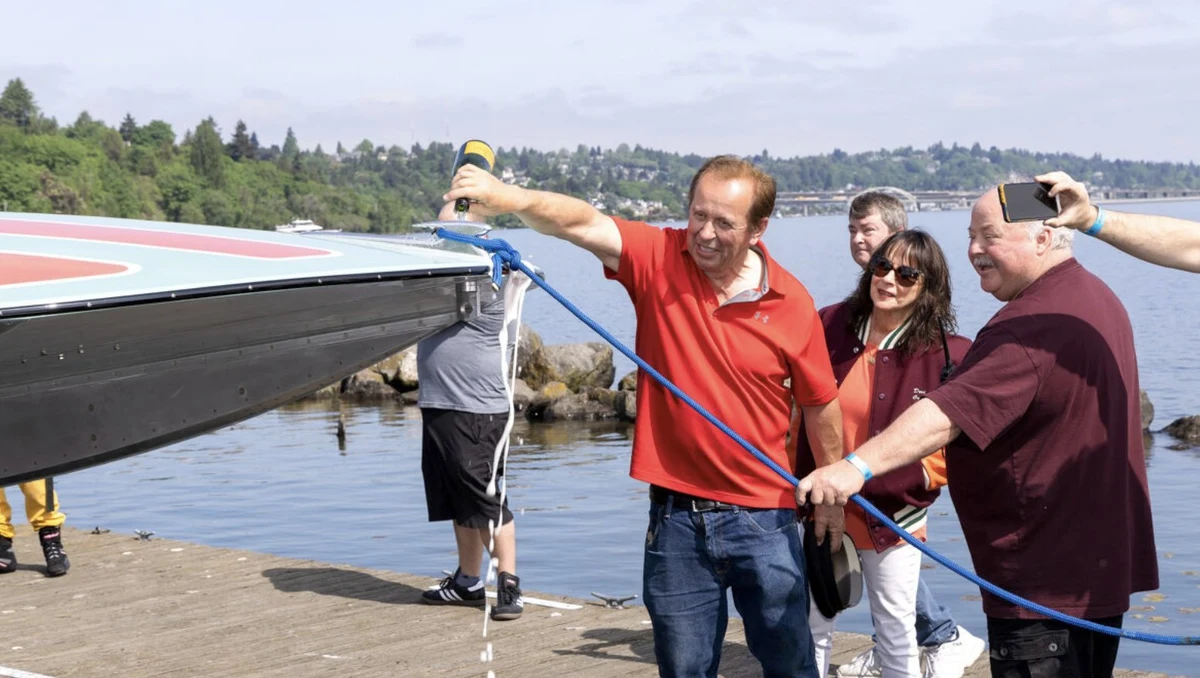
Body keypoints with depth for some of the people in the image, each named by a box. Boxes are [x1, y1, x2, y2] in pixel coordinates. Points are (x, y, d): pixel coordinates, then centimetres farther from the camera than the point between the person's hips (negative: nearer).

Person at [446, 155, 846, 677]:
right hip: (676, 517, 1)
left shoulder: (791, 302, -5)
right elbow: (584, 224, -23)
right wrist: (510, 198, -42)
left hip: (763, 517, 0)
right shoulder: (659, 259, -6)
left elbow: (820, 404, 6)